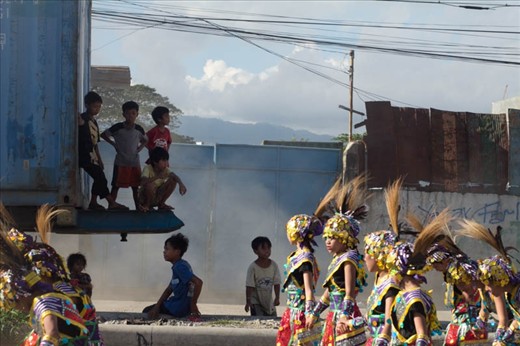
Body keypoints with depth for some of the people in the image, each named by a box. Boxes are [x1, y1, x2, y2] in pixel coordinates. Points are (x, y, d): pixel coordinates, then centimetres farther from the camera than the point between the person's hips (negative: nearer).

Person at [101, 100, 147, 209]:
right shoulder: (118, 128, -7)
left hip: (135, 163, 3)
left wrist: (140, 147, 4)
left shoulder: (139, 129, 2)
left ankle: (138, 207, 12)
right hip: (120, 162, -3)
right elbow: (103, 135, 3)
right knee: (116, 186, -1)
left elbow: (145, 140, 21)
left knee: (135, 187, 7)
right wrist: (114, 144, -3)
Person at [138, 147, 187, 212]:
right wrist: (157, 177, -46)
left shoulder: (165, 169, -8)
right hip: (145, 198, -5)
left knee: (173, 181, -12)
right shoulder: (147, 168, -23)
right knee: (149, 185, -37)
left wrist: (181, 184, -44)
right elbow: (143, 182, -40)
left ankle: (161, 204, 2)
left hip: (157, 198, 5)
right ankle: (146, 205, -8)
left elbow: (174, 176, -23)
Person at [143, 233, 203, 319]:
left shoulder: (180, 267, -20)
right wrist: (157, 306, 0)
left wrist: (193, 304, -21)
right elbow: (169, 289, 11)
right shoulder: (177, 266, 12)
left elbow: (198, 282, -32)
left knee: (146, 311, 2)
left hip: (178, 309, -11)